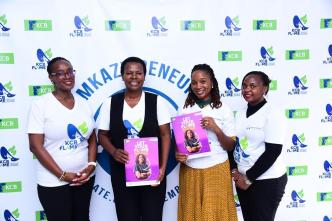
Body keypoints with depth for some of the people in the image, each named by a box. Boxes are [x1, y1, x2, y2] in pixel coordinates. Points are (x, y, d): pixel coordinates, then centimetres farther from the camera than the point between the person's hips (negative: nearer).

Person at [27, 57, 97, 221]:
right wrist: (62, 175, -14)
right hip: (54, 182, -4)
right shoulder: (40, 105, -9)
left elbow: (92, 139, 8)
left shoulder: (83, 104, 4)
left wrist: (91, 165, -7)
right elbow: (35, 146, -12)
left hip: (85, 177, 4)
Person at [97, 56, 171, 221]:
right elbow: (102, 135, 5)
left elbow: (165, 135, -3)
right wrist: (113, 151, -15)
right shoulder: (110, 103, 1)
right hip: (122, 173, 1)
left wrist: (163, 167, -11)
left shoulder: (157, 101, -2)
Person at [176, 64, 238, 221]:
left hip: (216, 171, -1)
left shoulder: (223, 109, -2)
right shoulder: (185, 109, 3)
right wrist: (177, 154, -11)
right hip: (190, 171, 2)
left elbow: (230, 147, -2)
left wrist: (216, 129, -17)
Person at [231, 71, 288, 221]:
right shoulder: (240, 114, 7)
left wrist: (249, 178, -15)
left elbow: (272, 152, -17)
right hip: (242, 178, 6)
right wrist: (234, 170, -2)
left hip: (267, 181, -6)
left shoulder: (273, 114, -13)